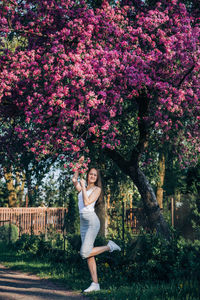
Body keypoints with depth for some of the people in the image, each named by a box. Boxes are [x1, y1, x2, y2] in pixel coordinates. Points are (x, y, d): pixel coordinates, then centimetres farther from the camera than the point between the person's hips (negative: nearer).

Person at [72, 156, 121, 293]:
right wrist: (80, 165, 6)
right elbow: (74, 179, 4)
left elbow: (87, 202, -12)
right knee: (89, 255, 3)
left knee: (84, 253, -16)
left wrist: (83, 186, -6)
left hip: (92, 221, -7)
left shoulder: (97, 189, -2)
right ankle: (95, 284, 5)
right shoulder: (84, 189, 17)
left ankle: (109, 246, 3)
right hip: (83, 223, 7)